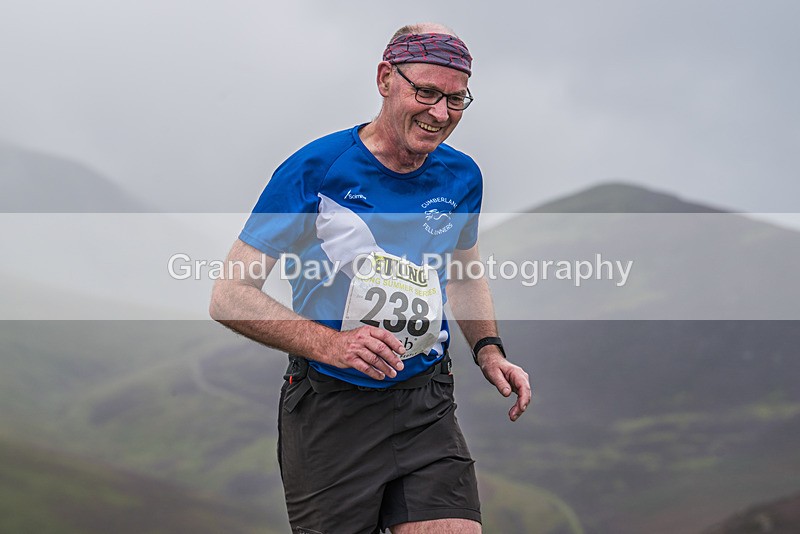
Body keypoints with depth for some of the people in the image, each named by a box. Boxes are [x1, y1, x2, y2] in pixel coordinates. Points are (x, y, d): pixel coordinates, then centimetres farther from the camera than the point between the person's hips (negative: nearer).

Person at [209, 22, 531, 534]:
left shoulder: (462, 177, 4)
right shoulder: (313, 171, -12)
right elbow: (230, 297, -12)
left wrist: (489, 351, 7)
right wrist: (329, 345, -26)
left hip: (427, 409, 3)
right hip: (328, 410, -3)